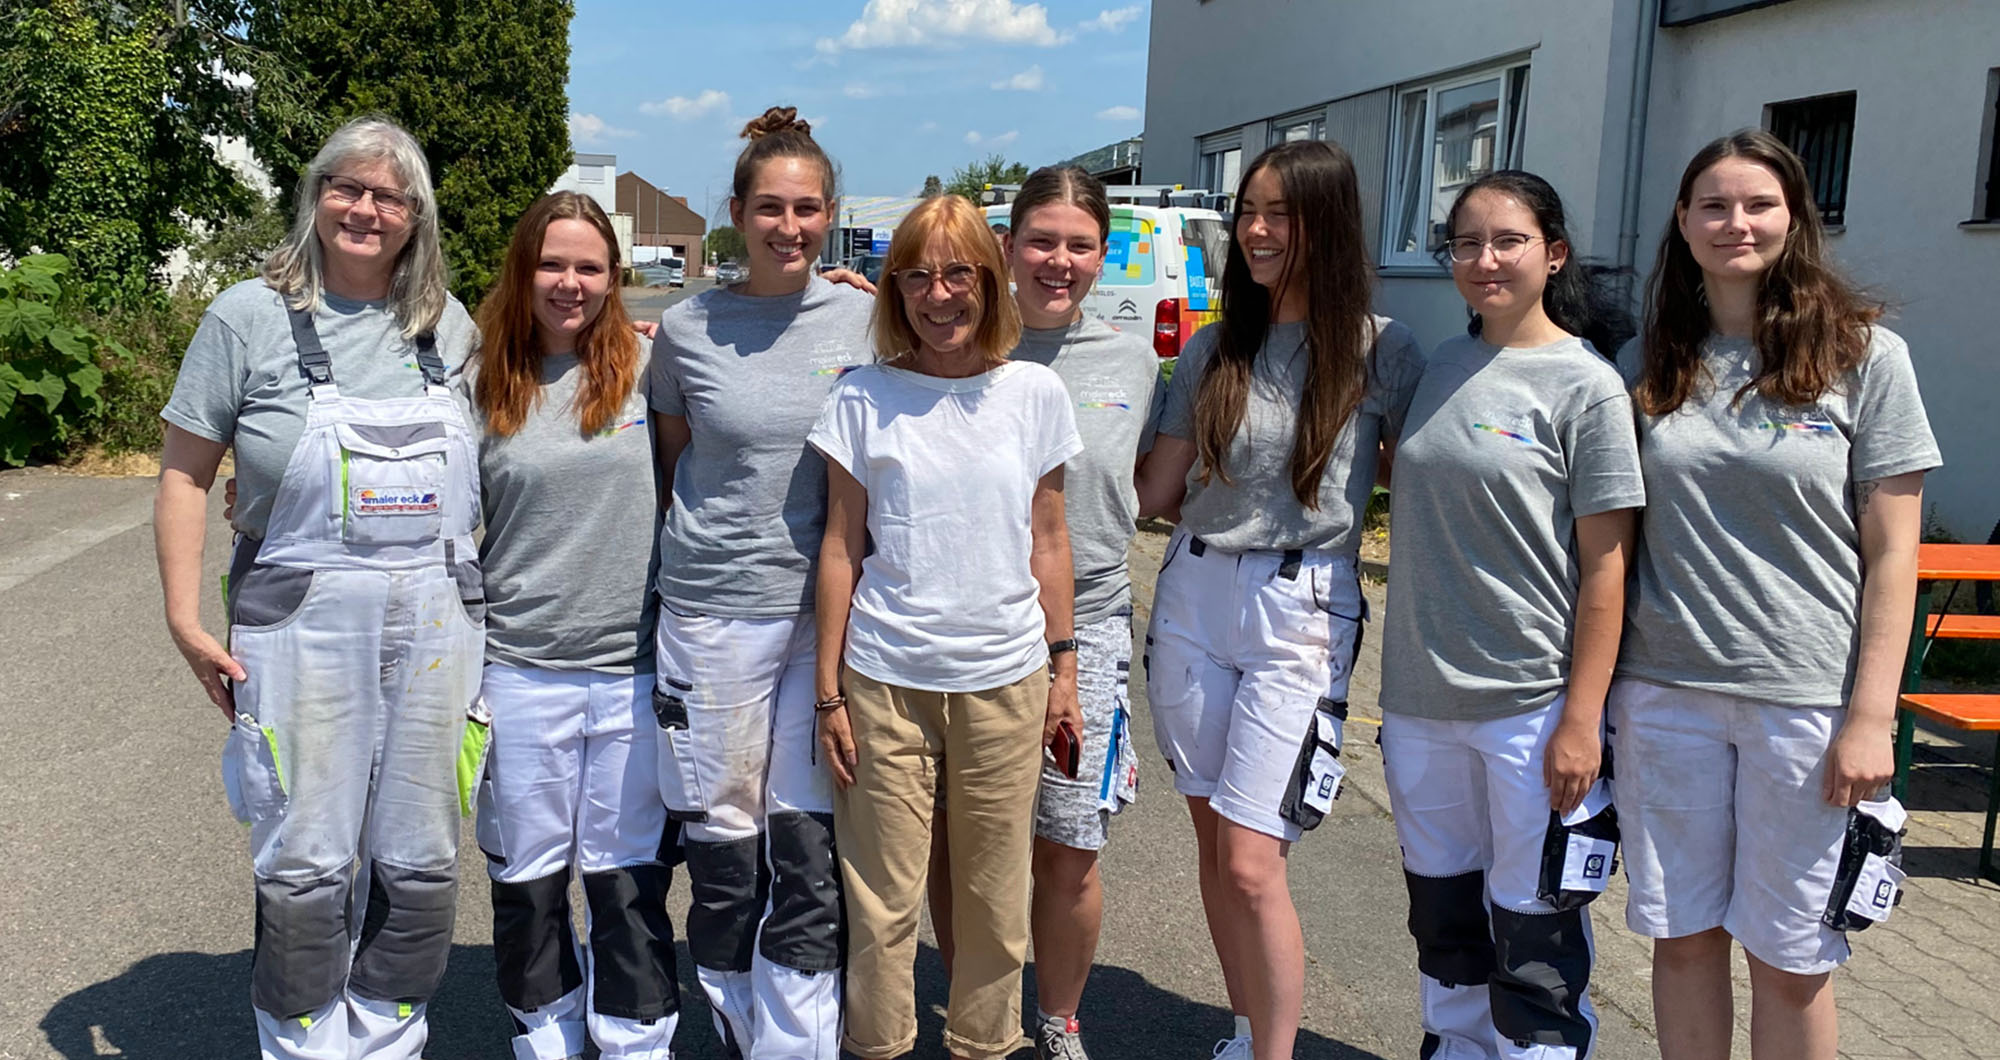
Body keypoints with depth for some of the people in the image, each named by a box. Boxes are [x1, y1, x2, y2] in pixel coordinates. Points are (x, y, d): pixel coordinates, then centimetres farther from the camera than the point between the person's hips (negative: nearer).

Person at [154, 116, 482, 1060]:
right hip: (302, 625, -3)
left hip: (435, 627, 3)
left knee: (420, 862, 10)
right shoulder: (248, 317, -1)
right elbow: (184, 471, -1)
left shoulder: (449, 327, 9)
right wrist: (185, 619, -6)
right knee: (304, 865, 3)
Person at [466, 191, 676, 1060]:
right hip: (520, 670, 1)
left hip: (634, 670, -1)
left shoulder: (649, 368, 0)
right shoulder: (480, 385, 2)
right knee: (526, 880, 13)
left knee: (629, 878, 9)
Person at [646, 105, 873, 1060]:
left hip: (828, 609, 0)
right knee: (721, 843, 7)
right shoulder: (686, 330, 1)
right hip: (714, 611, 0)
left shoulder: (863, 319, 3)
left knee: (810, 853, 1)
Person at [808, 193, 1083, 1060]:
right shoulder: (864, 399, -1)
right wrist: (828, 694, -1)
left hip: (1005, 679, 1)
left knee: (996, 896, 11)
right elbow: (841, 550, 1)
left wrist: (1063, 668, 7)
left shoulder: (1036, 393, 3)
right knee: (882, 898, 6)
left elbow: (1048, 544, 9)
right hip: (884, 680, -1)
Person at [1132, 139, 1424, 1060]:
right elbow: (1156, 491, 11)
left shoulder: (1381, 352, -3)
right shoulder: (1212, 350, 8)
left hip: (1301, 612, -4)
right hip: (1192, 597, 5)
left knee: (1250, 864, -8)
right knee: (1214, 843, 12)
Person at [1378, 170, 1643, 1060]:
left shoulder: (1587, 386, -8)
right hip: (1420, 698, 6)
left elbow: (1604, 565, -10)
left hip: (1531, 705, -5)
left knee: (1532, 928, 4)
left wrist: (1581, 718, -14)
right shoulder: (1439, 369, 8)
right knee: (1442, 911, 19)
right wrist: (1399, 682, 11)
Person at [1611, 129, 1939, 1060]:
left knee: (1790, 960, 7)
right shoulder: (1649, 364, 6)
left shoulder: (1865, 355, -2)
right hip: (1666, 693, 3)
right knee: (1684, 938, 11)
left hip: (1804, 702, -2)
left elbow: (1892, 554, -3)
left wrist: (1872, 716, -9)